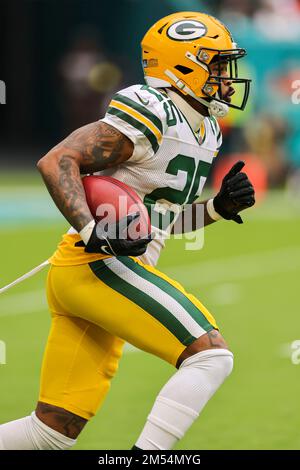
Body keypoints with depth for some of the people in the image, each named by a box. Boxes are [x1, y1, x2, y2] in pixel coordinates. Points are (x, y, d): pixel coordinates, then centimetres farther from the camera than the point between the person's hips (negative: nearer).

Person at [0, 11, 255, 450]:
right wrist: (93, 232, -29)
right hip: (98, 266, -10)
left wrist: (219, 208, 8)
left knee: (55, 431, 6)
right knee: (210, 356, -17)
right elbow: (56, 162, -19)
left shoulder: (202, 131, 17)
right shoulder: (150, 117, -12)